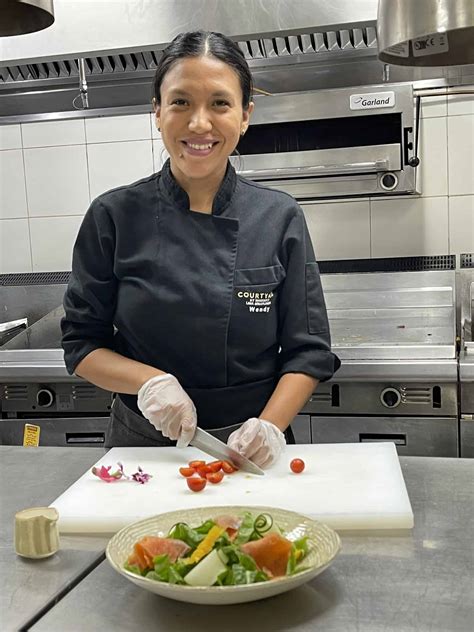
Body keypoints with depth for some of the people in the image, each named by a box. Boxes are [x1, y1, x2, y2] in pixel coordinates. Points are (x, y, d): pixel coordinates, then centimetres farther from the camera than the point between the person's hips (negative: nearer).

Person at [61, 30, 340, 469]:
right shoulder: (114, 217, -8)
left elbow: (308, 350, -3)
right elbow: (82, 343, -2)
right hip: (142, 442, 1)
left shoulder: (280, 218, -7)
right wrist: (148, 380, -19)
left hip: (248, 448, 0)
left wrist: (271, 426, -18)